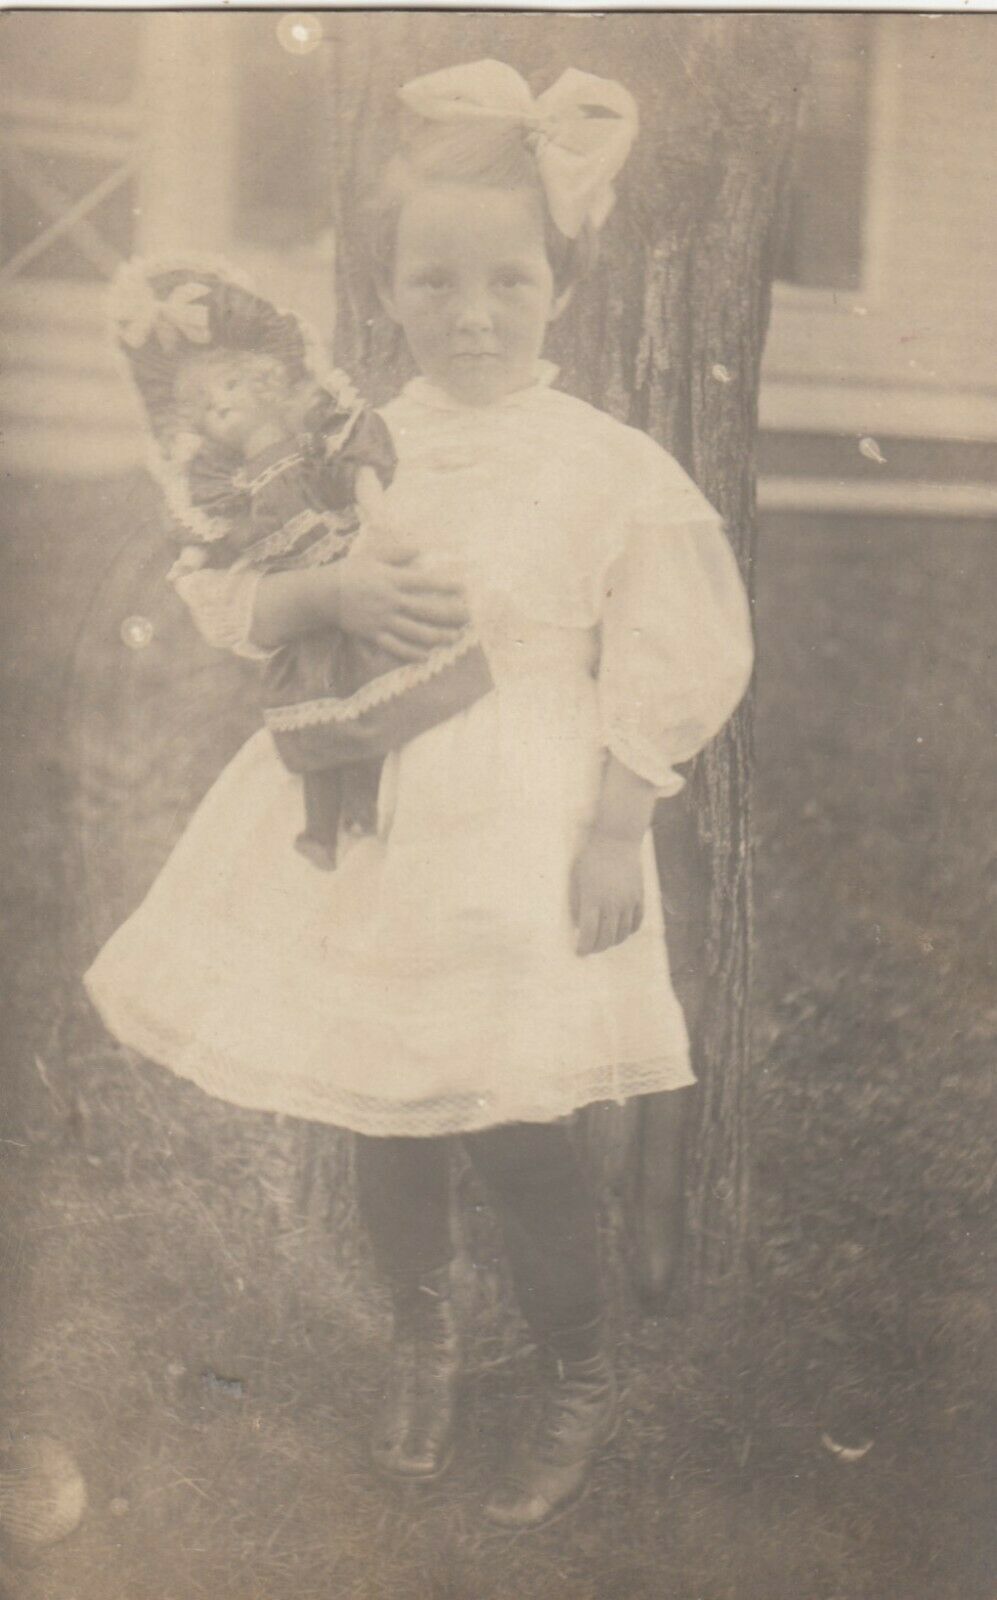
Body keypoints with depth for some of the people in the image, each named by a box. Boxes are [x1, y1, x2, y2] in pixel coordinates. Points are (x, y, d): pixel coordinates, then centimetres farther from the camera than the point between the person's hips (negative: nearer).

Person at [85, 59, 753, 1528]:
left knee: (512, 1129, 0)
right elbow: (246, 610, 2)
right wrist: (323, 594, -20)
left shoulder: (609, 466, -8)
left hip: (520, 852, -4)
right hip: (369, 838, 4)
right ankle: (421, 1343, 41)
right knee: (386, 1120, 14)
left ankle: (583, 1386, 26)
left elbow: (665, 669, -5)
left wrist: (616, 836, -9)